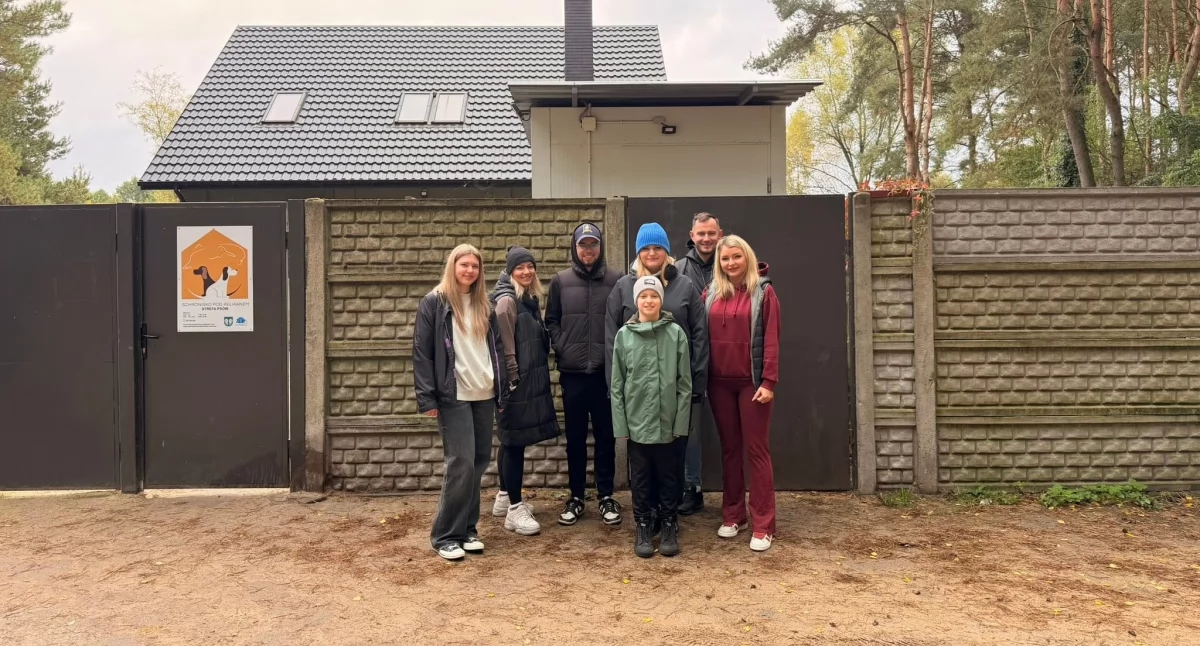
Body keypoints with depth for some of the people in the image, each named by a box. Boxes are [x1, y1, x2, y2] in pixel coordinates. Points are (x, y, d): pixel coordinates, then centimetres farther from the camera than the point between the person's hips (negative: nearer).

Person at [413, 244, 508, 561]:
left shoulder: (485, 306, 15)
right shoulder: (433, 303, -2)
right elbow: (422, 353, -6)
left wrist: (502, 393, 13)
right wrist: (427, 398, -13)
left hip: (484, 395, 6)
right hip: (453, 396, -6)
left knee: (480, 461, 7)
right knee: (462, 463, -10)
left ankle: (467, 529, 19)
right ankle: (446, 535, 2)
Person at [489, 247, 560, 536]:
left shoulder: (529, 298, 14)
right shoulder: (506, 300, -13)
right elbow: (505, 346, -17)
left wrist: (539, 377, 14)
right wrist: (512, 380, -18)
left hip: (532, 380, 9)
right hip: (518, 382, -9)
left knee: (511, 441, 18)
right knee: (515, 442, -5)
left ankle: (505, 496, 30)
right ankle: (515, 510, 0)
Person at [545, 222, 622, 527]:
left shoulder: (616, 280, 1)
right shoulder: (560, 281, 6)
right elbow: (551, 321, 9)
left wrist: (617, 354, -5)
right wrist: (561, 348, -4)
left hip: (606, 372, -1)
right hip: (572, 372, 1)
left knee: (606, 437, 8)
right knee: (575, 438, 10)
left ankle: (606, 496, 20)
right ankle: (576, 497, 21)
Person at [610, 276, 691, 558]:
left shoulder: (676, 333, -4)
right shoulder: (624, 335, -1)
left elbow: (685, 383, -3)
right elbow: (617, 385, 1)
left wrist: (681, 421, -6)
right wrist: (620, 424, -3)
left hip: (669, 423, -1)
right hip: (637, 422, 1)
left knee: (669, 477, 11)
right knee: (641, 478, 12)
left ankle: (670, 526, 27)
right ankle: (643, 527, 26)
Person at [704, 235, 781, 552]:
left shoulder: (764, 292, -2)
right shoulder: (711, 295, 9)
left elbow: (771, 339, -7)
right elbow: (703, 337, 8)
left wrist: (769, 381, -14)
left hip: (751, 381, -4)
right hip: (720, 382, 4)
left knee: (757, 450, -1)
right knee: (729, 449, 12)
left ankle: (763, 525, 5)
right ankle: (732, 515, 23)